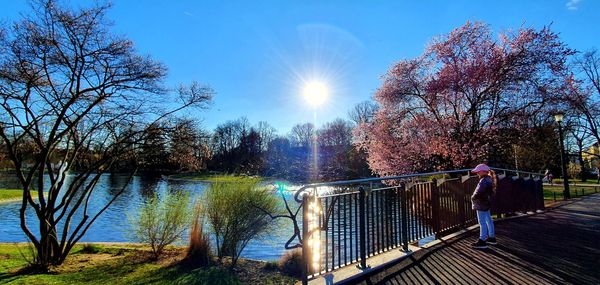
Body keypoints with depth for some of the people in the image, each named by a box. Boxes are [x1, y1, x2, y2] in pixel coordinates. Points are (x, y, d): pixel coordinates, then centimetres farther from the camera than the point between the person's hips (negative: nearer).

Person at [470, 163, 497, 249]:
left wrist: (473, 198, -10)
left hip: (481, 204, -11)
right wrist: (475, 197, 9)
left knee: (482, 222, -3)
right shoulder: (489, 179, 10)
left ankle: (482, 241, 4)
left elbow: (478, 193, -29)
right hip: (487, 203, 11)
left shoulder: (483, 181, -23)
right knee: (489, 220, 20)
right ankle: (492, 238, 33)